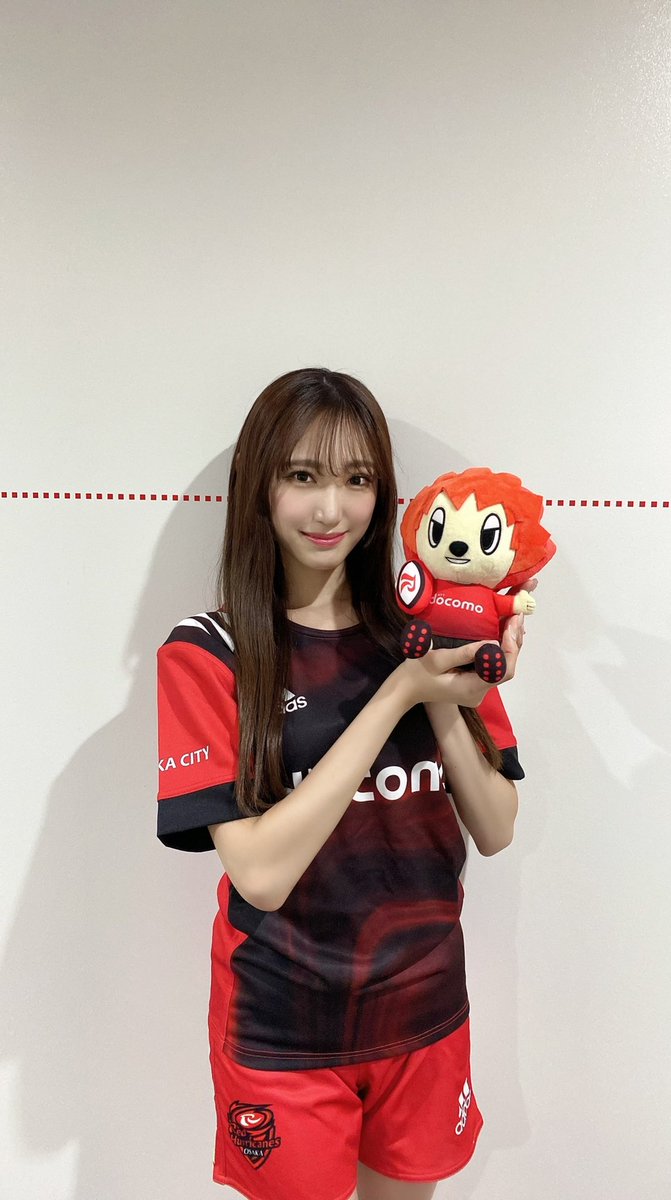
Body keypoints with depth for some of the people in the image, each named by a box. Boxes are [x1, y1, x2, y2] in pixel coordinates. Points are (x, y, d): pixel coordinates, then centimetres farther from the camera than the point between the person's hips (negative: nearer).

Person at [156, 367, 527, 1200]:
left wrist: (445, 706, -21)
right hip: (284, 1031, -3)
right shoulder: (206, 655, -14)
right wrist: (396, 696, -27)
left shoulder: (425, 637, -3)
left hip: (426, 1010, 4)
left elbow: (495, 832, -4)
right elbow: (261, 872, -23)